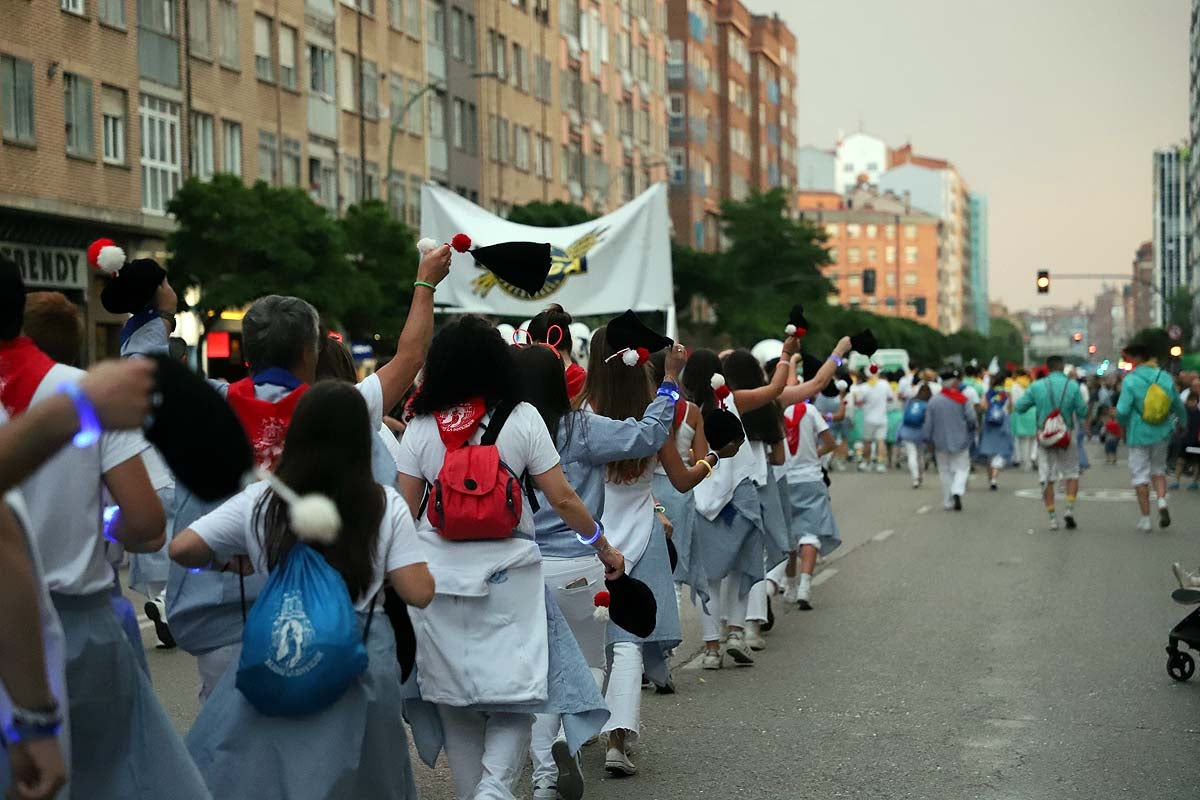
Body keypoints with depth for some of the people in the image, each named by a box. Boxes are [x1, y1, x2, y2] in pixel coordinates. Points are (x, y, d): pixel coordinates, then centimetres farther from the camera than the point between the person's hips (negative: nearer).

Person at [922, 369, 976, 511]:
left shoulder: (933, 401, -2)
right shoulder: (963, 400, -7)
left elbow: (928, 423, -1)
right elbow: (971, 418, -9)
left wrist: (928, 440, 8)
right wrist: (971, 431, 11)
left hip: (940, 442, 2)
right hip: (960, 440, -2)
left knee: (945, 471, 11)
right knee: (962, 468, 7)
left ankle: (948, 502, 10)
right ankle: (957, 492, -19)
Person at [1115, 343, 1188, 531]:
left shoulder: (1130, 380, -15)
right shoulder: (1166, 377, -1)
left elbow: (1122, 410, -19)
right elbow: (1178, 405, 9)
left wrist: (1123, 424, 4)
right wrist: (1183, 422, 29)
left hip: (1139, 434, -4)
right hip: (1161, 433, 4)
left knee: (1140, 475, 6)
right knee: (1158, 469, 21)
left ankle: (1145, 518, 7)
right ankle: (1162, 500, -3)